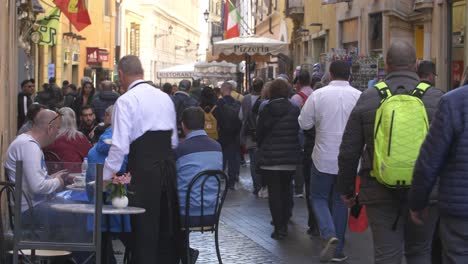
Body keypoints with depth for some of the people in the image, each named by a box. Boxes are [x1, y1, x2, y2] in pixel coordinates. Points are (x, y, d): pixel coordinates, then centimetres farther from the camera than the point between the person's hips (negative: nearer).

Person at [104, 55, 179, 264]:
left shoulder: (126, 101, -9)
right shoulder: (165, 98, 12)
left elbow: (120, 145, -15)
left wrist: (105, 178, -8)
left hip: (142, 169, -6)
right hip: (168, 166, 6)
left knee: (143, 231, 0)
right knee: (167, 227, 16)